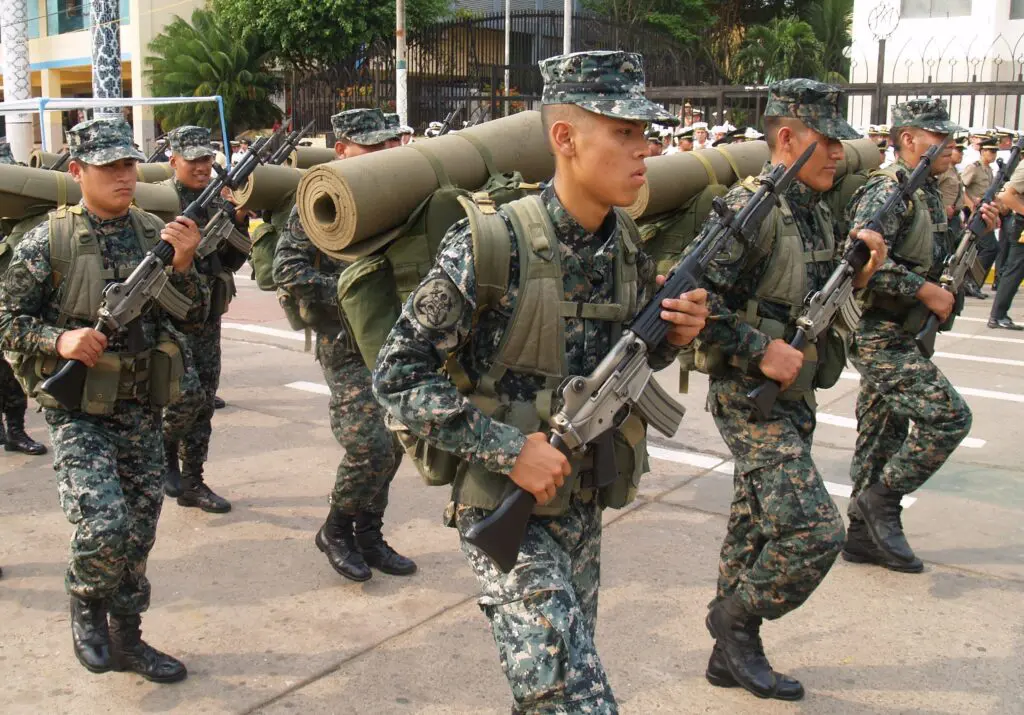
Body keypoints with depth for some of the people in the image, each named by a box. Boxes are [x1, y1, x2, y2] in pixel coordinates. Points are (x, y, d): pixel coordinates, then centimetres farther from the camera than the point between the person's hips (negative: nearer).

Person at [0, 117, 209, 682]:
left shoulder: (155, 232, 3)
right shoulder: (48, 241, -7)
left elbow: (194, 315, 3)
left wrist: (182, 266, -14)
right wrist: (58, 339, -20)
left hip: (141, 409, 4)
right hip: (77, 410, -4)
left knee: (139, 531, 11)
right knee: (104, 525, -18)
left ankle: (125, 636, 30)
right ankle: (86, 603, 15)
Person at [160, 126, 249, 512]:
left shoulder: (219, 200, 9)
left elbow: (232, 261, 11)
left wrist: (239, 222, -4)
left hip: (208, 313, 6)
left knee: (205, 399, 7)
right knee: (187, 395, -12)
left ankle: (192, 482, 18)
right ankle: (164, 453, 17)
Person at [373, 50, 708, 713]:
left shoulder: (630, 247, -2)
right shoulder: (489, 247, -22)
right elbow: (399, 376, -17)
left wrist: (674, 335, -9)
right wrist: (511, 449, -23)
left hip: (584, 503, 7)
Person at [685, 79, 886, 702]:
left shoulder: (818, 213, 11)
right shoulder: (750, 211, -18)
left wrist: (859, 271, 3)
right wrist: (763, 351, -23)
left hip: (793, 399, 9)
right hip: (752, 401, -9)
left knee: (756, 532, 16)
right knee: (816, 529, -13)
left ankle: (733, 655, 29)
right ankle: (735, 619, 10)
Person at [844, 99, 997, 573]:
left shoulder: (927, 195, 15)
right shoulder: (889, 191, -14)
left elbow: (937, 261, 23)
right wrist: (927, 291, -22)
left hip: (895, 337, 10)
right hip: (878, 337, -10)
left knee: (882, 435, 13)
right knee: (949, 415, -13)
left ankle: (865, 534, 22)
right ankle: (880, 498, 0)